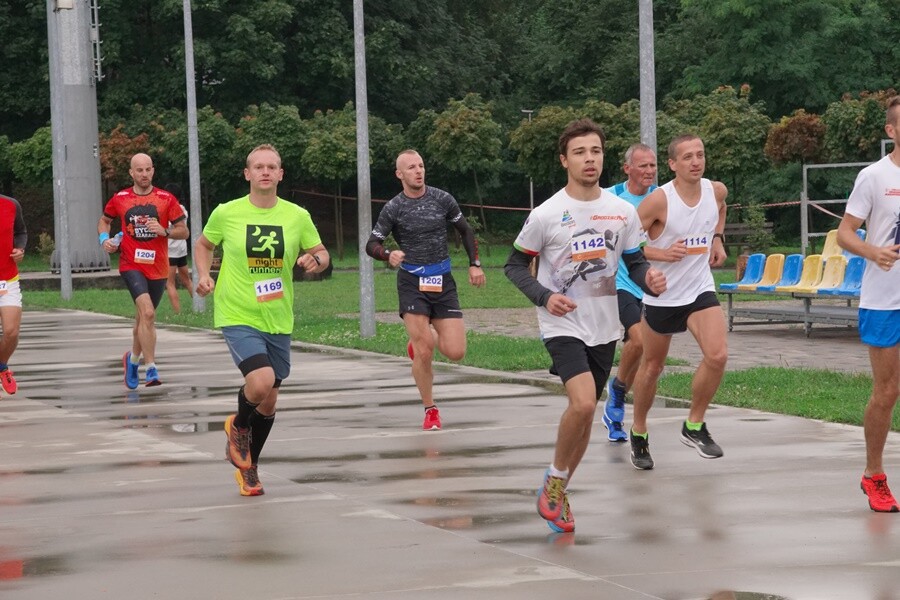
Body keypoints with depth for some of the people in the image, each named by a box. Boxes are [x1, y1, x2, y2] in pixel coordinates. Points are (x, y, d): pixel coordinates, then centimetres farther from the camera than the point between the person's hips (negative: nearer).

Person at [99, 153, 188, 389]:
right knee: (147, 313, -23)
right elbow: (104, 221, 19)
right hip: (131, 265, -2)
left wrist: (164, 231, -15)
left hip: (158, 268, 2)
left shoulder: (166, 199, 1)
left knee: (143, 319, 16)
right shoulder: (120, 199, 2)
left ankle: (133, 358, 43)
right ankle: (151, 369, -21)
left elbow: (184, 231, 3)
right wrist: (105, 239, 0)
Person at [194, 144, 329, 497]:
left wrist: (315, 260, -13)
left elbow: (321, 254, 10)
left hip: (278, 320, 4)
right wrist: (203, 276, -4)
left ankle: (248, 467, 36)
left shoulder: (297, 217, -1)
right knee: (261, 381, -26)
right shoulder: (226, 213, -5)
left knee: (268, 402, 13)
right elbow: (203, 245, 13)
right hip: (237, 317, -4)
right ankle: (239, 425, 9)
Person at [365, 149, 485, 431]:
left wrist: (475, 264, 9)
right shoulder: (393, 208, -3)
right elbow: (371, 244, -1)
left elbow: (465, 231, 16)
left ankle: (420, 340, 28)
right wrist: (388, 255, -22)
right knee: (424, 352, -13)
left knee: (455, 352, -7)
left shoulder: (442, 199, 3)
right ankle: (430, 410, 6)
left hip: (442, 281, 2)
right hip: (412, 283, -2)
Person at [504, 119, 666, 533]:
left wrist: (649, 280, -14)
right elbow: (515, 265, -1)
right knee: (583, 402, -24)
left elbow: (635, 262, 9)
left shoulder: (623, 212, 0)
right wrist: (544, 296, -17)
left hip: (604, 327, 5)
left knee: (584, 411, 10)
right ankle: (554, 481, -2)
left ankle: (557, 494, 27)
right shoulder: (546, 215, -10)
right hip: (563, 325, -5)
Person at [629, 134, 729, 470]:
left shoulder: (717, 191, -3)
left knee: (717, 355, -18)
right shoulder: (659, 200, -19)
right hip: (661, 294, -3)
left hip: (700, 290, 3)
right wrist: (662, 254, -26)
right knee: (652, 366, 11)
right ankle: (639, 433, 33)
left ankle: (695, 426, 1)